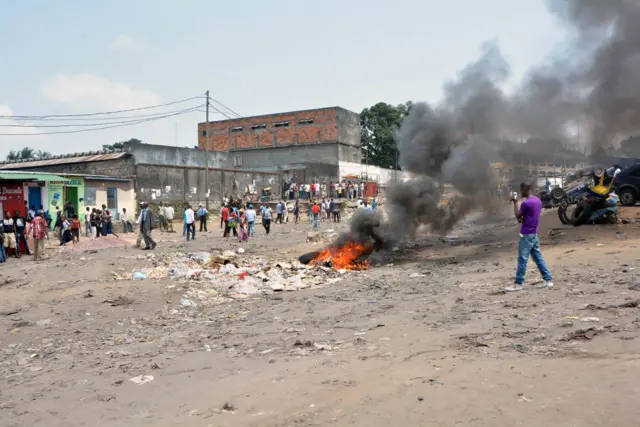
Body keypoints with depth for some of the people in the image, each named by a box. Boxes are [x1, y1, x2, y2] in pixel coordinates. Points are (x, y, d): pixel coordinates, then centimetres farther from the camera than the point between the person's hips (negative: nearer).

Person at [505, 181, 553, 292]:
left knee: (522, 259, -3)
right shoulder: (538, 200, 9)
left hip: (526, 235, -9)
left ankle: (518, 284, 2)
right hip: (534, 234, 9)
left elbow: (517, 216, -7)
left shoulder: (526, 203, -20)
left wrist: (515, 202, 0)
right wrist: (522, 218, 3)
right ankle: (548, 280, 12)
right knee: (538, 257, 12)